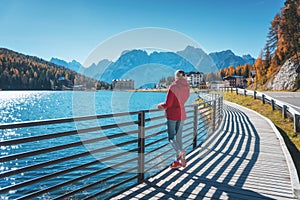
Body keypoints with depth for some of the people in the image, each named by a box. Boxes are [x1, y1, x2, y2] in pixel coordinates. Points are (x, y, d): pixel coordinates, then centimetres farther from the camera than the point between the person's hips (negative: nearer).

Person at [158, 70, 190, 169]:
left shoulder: (173, 87, -15)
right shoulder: (186, 87, 3)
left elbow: (168, 104, -17)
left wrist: (160, 105, 5)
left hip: (172, 115, -6)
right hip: (182, 115, 6)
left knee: (171, 137, 2)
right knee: (179, 137, 11)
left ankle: (180, 152, -25)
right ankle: (177, 161, 15)